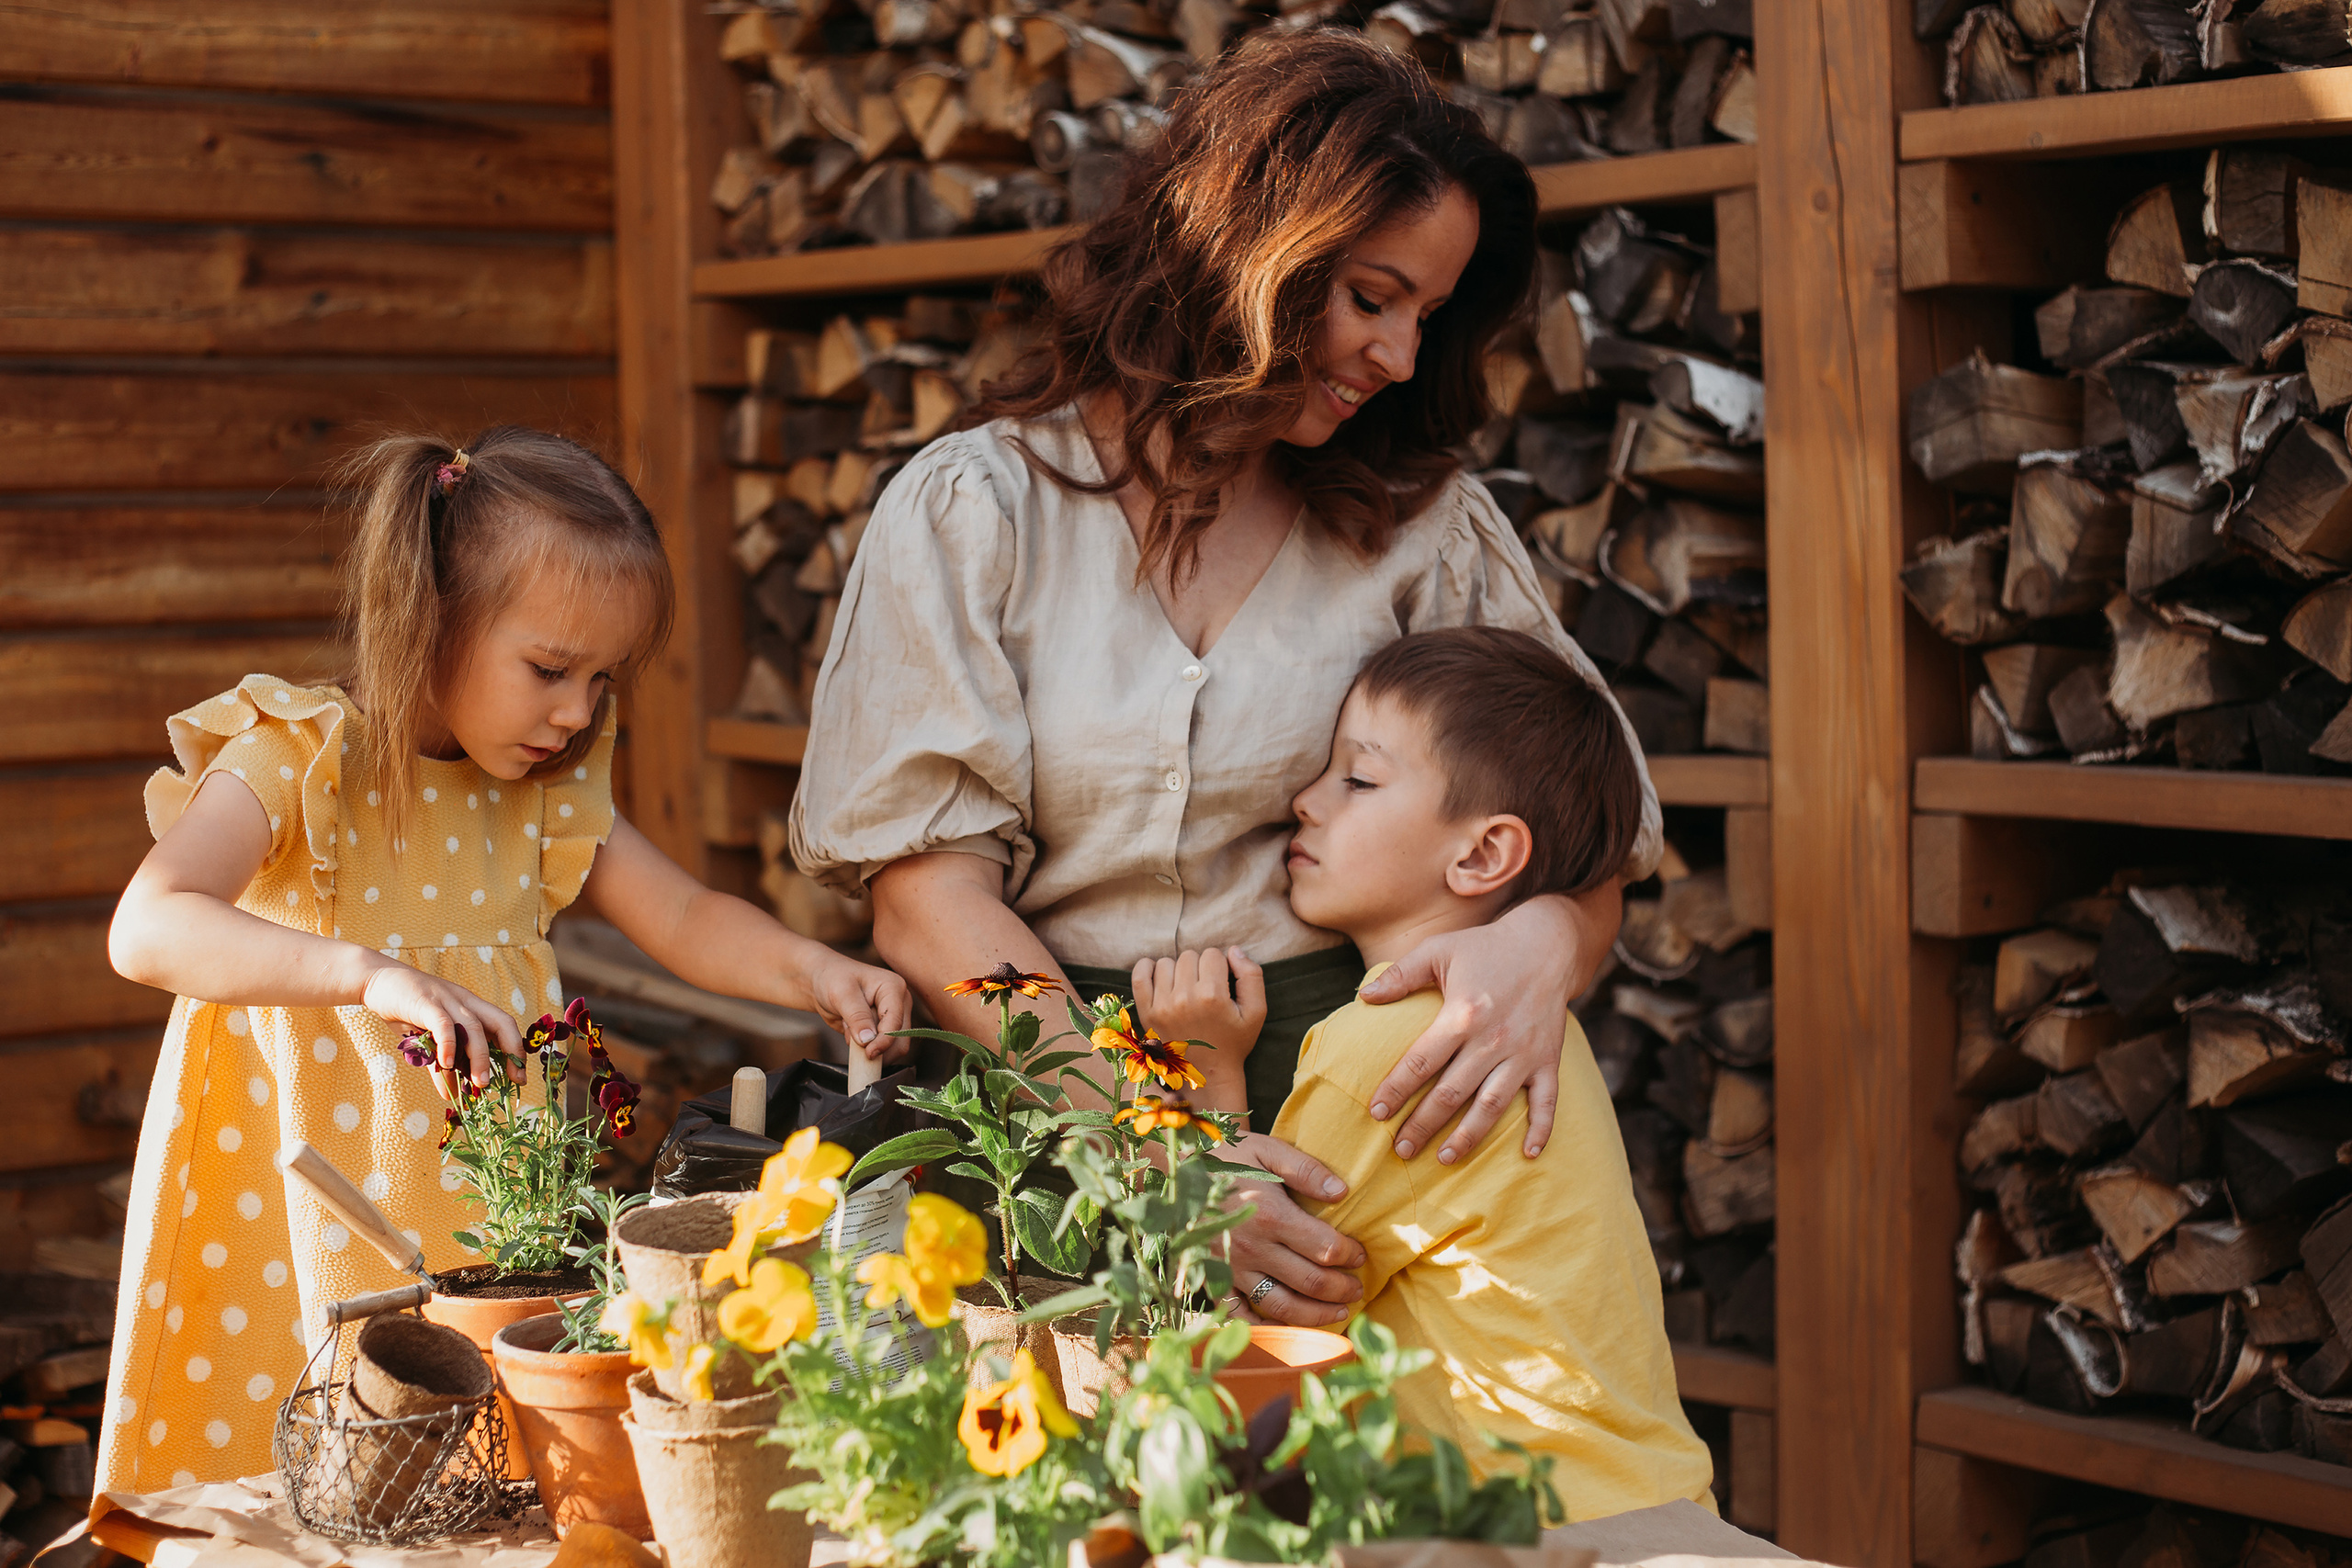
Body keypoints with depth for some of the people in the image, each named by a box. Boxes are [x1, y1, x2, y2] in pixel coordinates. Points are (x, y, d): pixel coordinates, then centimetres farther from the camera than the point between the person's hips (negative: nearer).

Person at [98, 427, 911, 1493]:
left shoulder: (549, 793, 7)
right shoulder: (298, 761, -12)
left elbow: (687, 920, 12)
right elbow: (150, 928, -26)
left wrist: (812, 973, -8)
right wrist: (372, 975, -37)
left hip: (484, 1223, 5)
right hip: (303, 1232, -5)